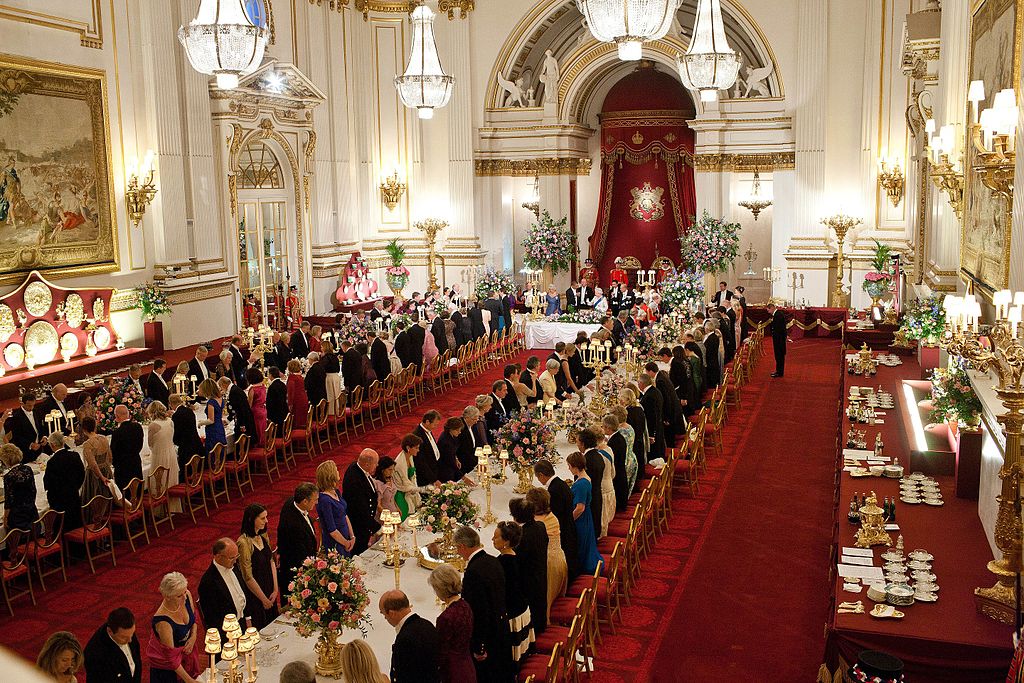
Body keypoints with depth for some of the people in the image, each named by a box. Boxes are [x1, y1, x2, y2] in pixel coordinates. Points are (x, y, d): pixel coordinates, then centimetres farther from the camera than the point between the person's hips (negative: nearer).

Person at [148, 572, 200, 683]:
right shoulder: (163, 621, -37)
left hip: (186, 651, 6)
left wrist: (193, 637, -13)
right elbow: (171, 657, -27)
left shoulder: (186, 596, -21)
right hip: (165, 662, -5)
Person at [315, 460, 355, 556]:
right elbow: (332, 530, -21)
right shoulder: (324, 500, -25)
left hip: (345, 538, 8)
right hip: (334, 544, -8)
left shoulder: (336, 492, 2)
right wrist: (346, 543, -8)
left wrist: (352, 537, 1)